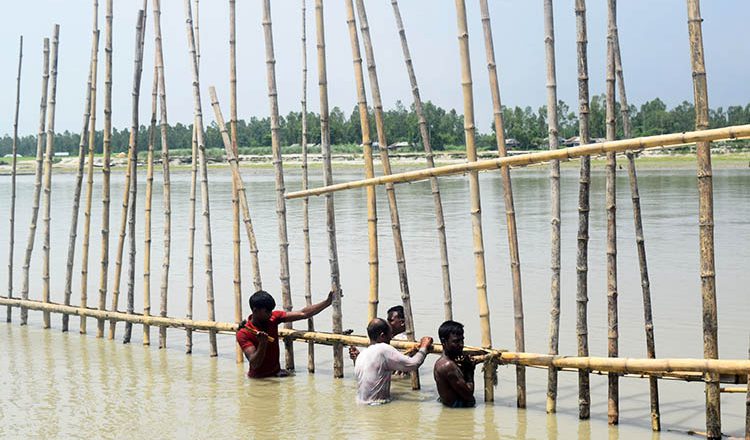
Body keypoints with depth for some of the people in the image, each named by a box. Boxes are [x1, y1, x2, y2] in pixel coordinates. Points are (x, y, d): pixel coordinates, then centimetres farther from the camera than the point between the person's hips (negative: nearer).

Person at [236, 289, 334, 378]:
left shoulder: (274, 318, -2)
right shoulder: (243, 334, -16)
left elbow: (303, 314, -4)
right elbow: (254, 364, -21)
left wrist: (327, 302, -11)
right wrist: (262, 343, -37)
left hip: (276, 373, 5)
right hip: (258, 378, -5)